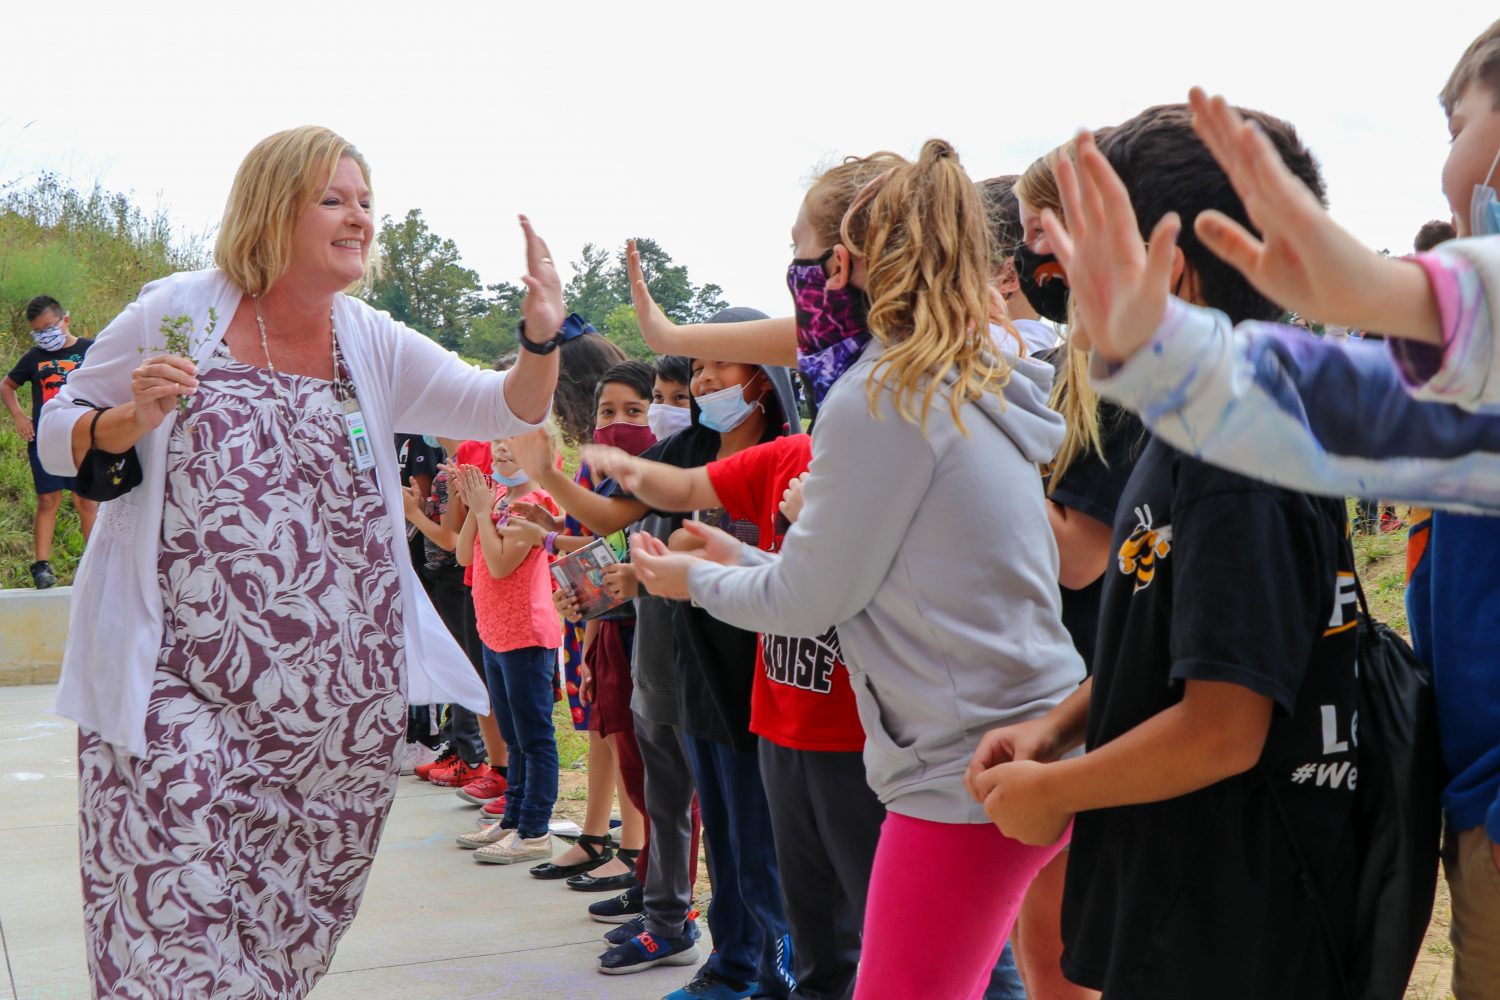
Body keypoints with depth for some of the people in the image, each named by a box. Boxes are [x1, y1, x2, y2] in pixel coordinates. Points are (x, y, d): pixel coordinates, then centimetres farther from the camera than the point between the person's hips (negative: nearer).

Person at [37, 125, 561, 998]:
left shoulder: (373, 344, 8)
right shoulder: (180, 311, -1)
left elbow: (506, 410, 2)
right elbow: (58, 435, 5)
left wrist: (541, 339, -17)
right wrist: (130, 421, -16)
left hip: (338, 699, 4)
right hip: (180, 687, -3)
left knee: (294, 919, 11)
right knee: (175, 921, -6)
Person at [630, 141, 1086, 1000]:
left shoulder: (880, 398, -16)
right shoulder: (977, 384, 11)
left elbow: (809, 599, -9)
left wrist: (700, 581, 9)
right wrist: (747, 562, 22)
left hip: (969, 772, -9)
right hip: (1030, 739, 9)